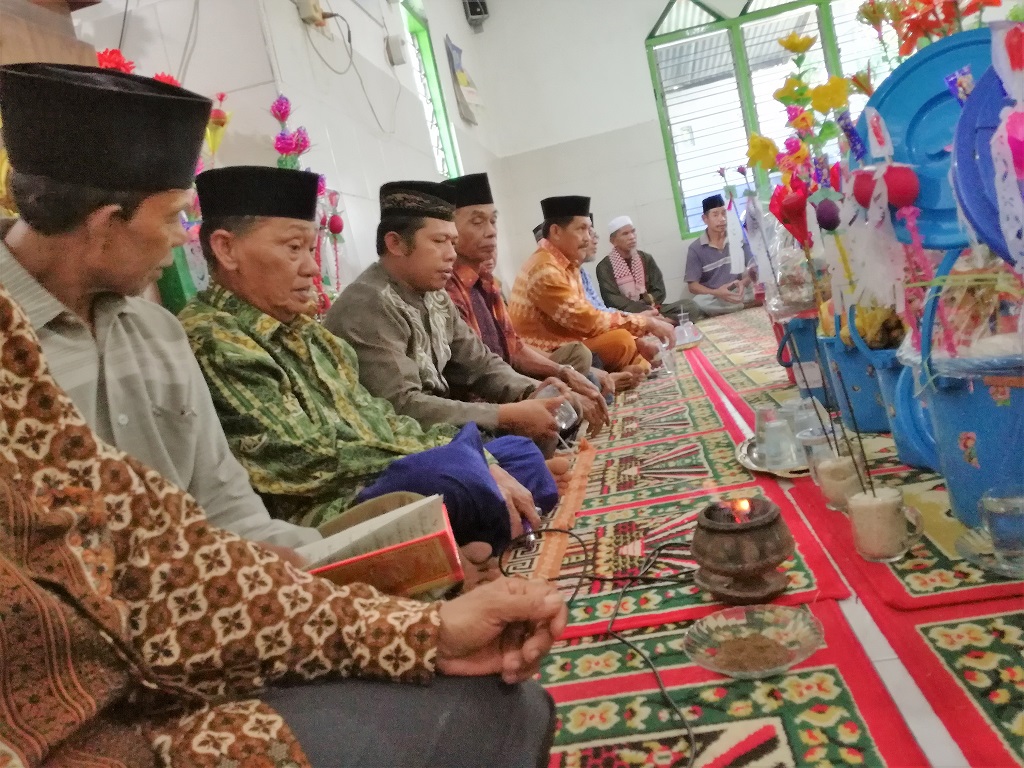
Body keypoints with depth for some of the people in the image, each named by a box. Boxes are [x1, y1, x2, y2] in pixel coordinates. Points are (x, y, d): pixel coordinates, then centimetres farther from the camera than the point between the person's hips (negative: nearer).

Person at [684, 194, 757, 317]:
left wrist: (744, 282, -22)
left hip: (738, 292, 0)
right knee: (700, 302, -36)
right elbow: (692, 285, -5)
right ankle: (749, 304, -23)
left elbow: (753, 268, 2)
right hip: (713, 297, 0)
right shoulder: (696, 249, -2)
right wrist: (716, 293, -25)